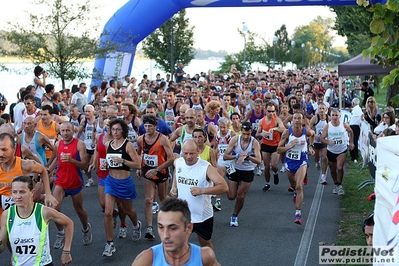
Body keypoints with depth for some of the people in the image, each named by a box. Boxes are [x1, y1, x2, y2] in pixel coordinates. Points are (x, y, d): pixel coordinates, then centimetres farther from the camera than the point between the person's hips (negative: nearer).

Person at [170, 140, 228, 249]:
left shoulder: (206, 168, -21)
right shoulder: (177, 162, -6)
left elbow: (224, 187, -27)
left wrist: (201, 190, -35)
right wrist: (174, 187, 4)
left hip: (203, 215, -3)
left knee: (205, 244, 18)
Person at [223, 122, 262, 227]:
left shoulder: (254, 143, -16)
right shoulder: (235, 140, -14)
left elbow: (259, 161, -25)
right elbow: (225, 156, -14)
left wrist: (248, 156, -42)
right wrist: (237, 156, -30)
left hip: (248, 172, -1)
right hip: (235, 170, 1)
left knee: (240, 197, -2)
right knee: (231, 196, 1)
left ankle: (234, 216, 22)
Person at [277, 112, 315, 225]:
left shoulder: (306, 132, -11)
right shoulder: (287, 132, -13)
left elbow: (312, 134, 16)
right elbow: (279, 150, -12)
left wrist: (311, 146, 6)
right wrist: (290, 145, -25)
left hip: (301, 162, -2)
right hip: (289, 161, 2)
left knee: (299, 186, -19)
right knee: (293, 185, 23)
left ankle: (298, 214, -19)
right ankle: (295, 192, 62)